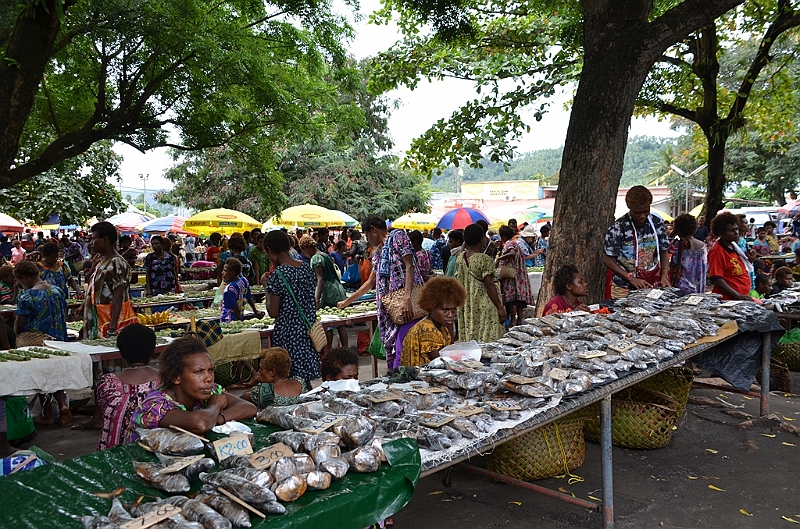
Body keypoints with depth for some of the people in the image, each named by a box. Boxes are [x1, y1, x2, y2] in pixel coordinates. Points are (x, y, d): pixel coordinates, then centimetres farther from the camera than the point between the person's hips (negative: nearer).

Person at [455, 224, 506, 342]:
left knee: (468, 338, 13)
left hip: (466, 307, 7)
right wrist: (500, 308, -13)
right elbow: (490, 285, -18)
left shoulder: (459, 258, 3)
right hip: (484, 306, -7)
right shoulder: (484, 259, -16)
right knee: (487, 338, -2)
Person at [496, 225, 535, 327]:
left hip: (512, 275, -9)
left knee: (512, 299, -8)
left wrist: (499, 258, -24)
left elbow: (512, 253, -29)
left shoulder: (509, 244, -9)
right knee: (519, 297, 9)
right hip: (519, 275, 9)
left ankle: (513, 320, -9)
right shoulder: (514, 243, 19)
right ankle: (520, 320, 11)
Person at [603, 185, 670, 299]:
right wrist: (631, 278, -17)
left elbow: (664, 251, 10)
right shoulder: (618, 228, -13)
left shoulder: (657, 222, 1)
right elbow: (608, 260, -10)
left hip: (653, 285, 4)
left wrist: (664, 275, -5)